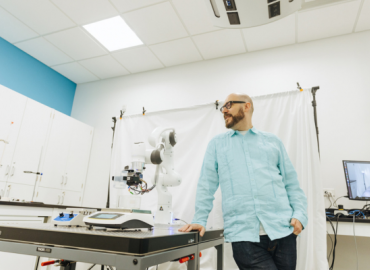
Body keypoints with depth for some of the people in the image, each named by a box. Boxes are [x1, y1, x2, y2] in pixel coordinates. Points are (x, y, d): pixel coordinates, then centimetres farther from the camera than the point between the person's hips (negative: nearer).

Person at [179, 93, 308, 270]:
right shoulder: (216, 144, 12)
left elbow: (292, 184, 11)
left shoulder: (273, 141, 13)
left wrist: (299, 215, -2)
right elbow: (206, 186, 7)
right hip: (243, 235, -1)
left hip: (282, 230, 2)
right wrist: (200, 221, -2)